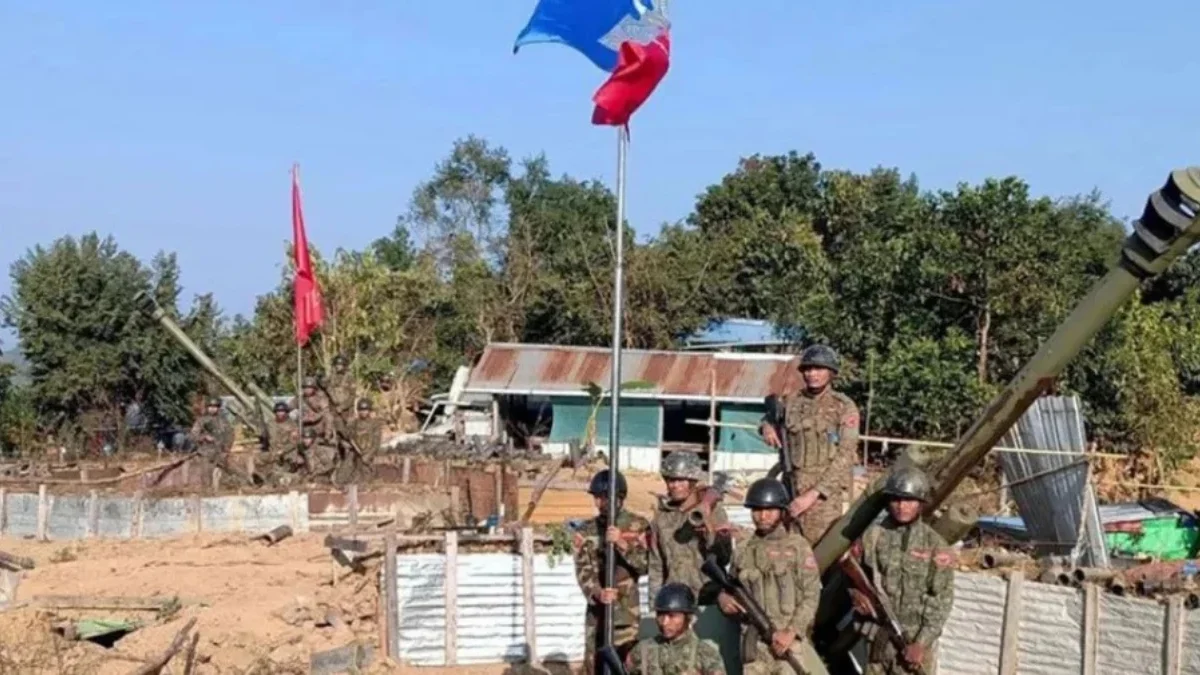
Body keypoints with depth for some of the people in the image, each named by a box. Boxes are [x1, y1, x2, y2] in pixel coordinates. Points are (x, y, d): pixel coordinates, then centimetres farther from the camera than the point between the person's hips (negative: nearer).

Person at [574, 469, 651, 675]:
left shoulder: (637, 526, 1)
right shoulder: (585, 532, 7)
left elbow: (644, 565, -9)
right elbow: (583, 571, -3)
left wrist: (622, 544, -24)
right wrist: (597, 593, -23)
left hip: (627, 611, -3)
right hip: (596, 610, 3)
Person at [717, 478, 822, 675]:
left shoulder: (797, 546, 2)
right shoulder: (743, 553, 13)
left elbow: (812, 595, -3)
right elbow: (728, 588, 21)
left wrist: (792, 631, -14)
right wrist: (723, 597, -3)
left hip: (790, 641, -4)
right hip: (754, 644, 4)